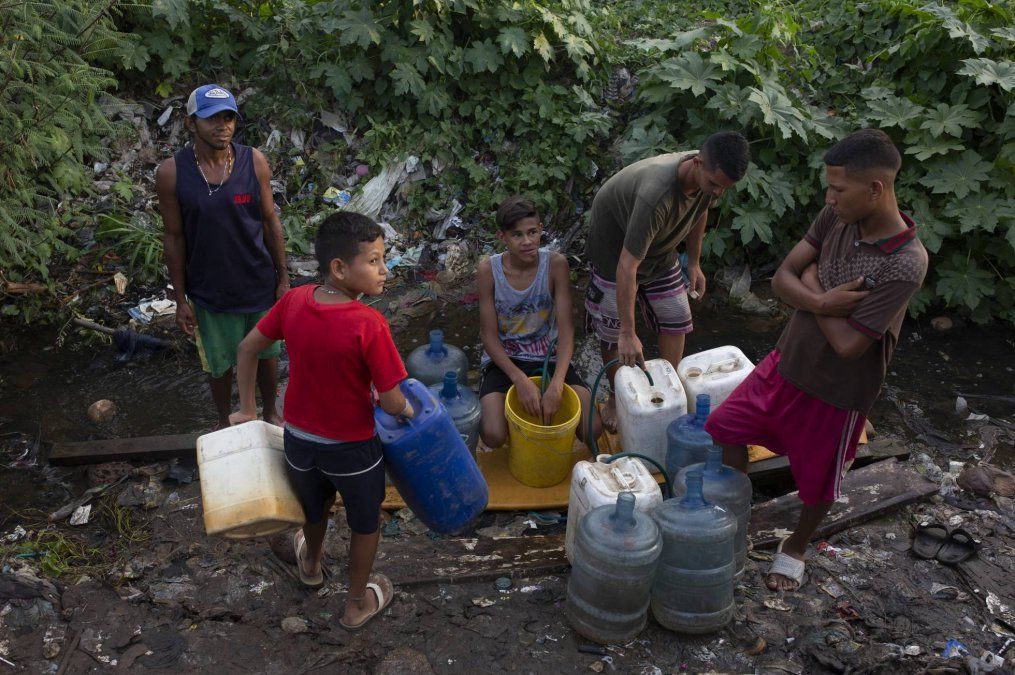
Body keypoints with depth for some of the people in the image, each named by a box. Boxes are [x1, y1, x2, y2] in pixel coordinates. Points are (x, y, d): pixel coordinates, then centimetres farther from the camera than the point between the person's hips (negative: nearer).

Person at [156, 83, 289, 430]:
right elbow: (174, 238, -7)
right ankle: (224, 422, 44)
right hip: (210, 291, -1)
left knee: (266, 353, 19)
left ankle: (270, 413, 45)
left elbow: (270, 221, -2)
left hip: (259, 283, 1)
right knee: (219, 363, 18)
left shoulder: (254, 162, -11)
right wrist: (181, 300, -4)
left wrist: (283, 277, 1)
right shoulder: (171, 173, -14)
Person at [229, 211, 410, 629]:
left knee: (315, 507, 34)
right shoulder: (368, 324, -30)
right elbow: (392, 403, -26)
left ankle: (311, 563, 63)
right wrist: (406, 409, -2)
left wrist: (247, 409, 11)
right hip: (352, 447, -5)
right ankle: (357, 604, 44)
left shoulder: (295, 301, -14)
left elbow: (248, 348, -1)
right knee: (365, 523, 24)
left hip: (298, 437, 5)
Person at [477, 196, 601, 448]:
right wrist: (521, 381, -24)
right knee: (493, 436, -24)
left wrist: (557, 384, -30)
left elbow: (566, 328, -16)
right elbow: (489, 335, -11)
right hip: (504, 359, -1)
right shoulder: (488, 270, -14)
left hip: (548, 356, 1)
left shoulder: (555, 264, -14)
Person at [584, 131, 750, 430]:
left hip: (659, 246, 7)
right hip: (615, 245, -6)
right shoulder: (657, 194, -44)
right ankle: (618, 397, 22)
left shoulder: (710, 175, -21)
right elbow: (627, 266, -43)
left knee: (676, 319, 6)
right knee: (612, 331, 0)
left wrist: (694, 263, 9)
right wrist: (629, 334, -40)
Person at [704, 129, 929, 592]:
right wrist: (823, 302, -29)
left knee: (817, 482, 16)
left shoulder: (905, 264, -30)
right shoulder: (836, 218, -11)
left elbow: (848, 344, -29)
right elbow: (783, 279, -9)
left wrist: (813, 286, -18)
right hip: (787, 361, 6)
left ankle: (796, 547, 46)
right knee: (728, 427, 14)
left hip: (836, 390, -6)